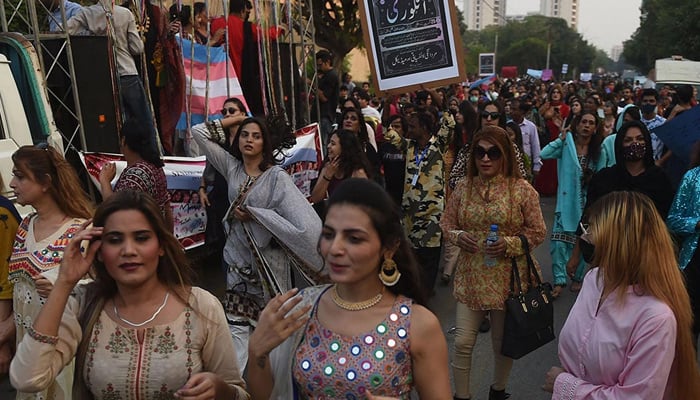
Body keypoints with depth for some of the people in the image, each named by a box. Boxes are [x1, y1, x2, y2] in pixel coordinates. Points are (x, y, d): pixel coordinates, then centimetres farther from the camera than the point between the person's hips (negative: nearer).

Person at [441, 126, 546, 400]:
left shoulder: (522, 189, -9)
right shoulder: (463, 187, 0)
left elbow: (538, 232, -4)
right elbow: (446, 223, 9)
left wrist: (509, 244, -19)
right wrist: (458, 236, -13)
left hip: (507, 279, -1)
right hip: (470, 277, 2)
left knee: (503, 342, 16)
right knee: (462, 342, 2)